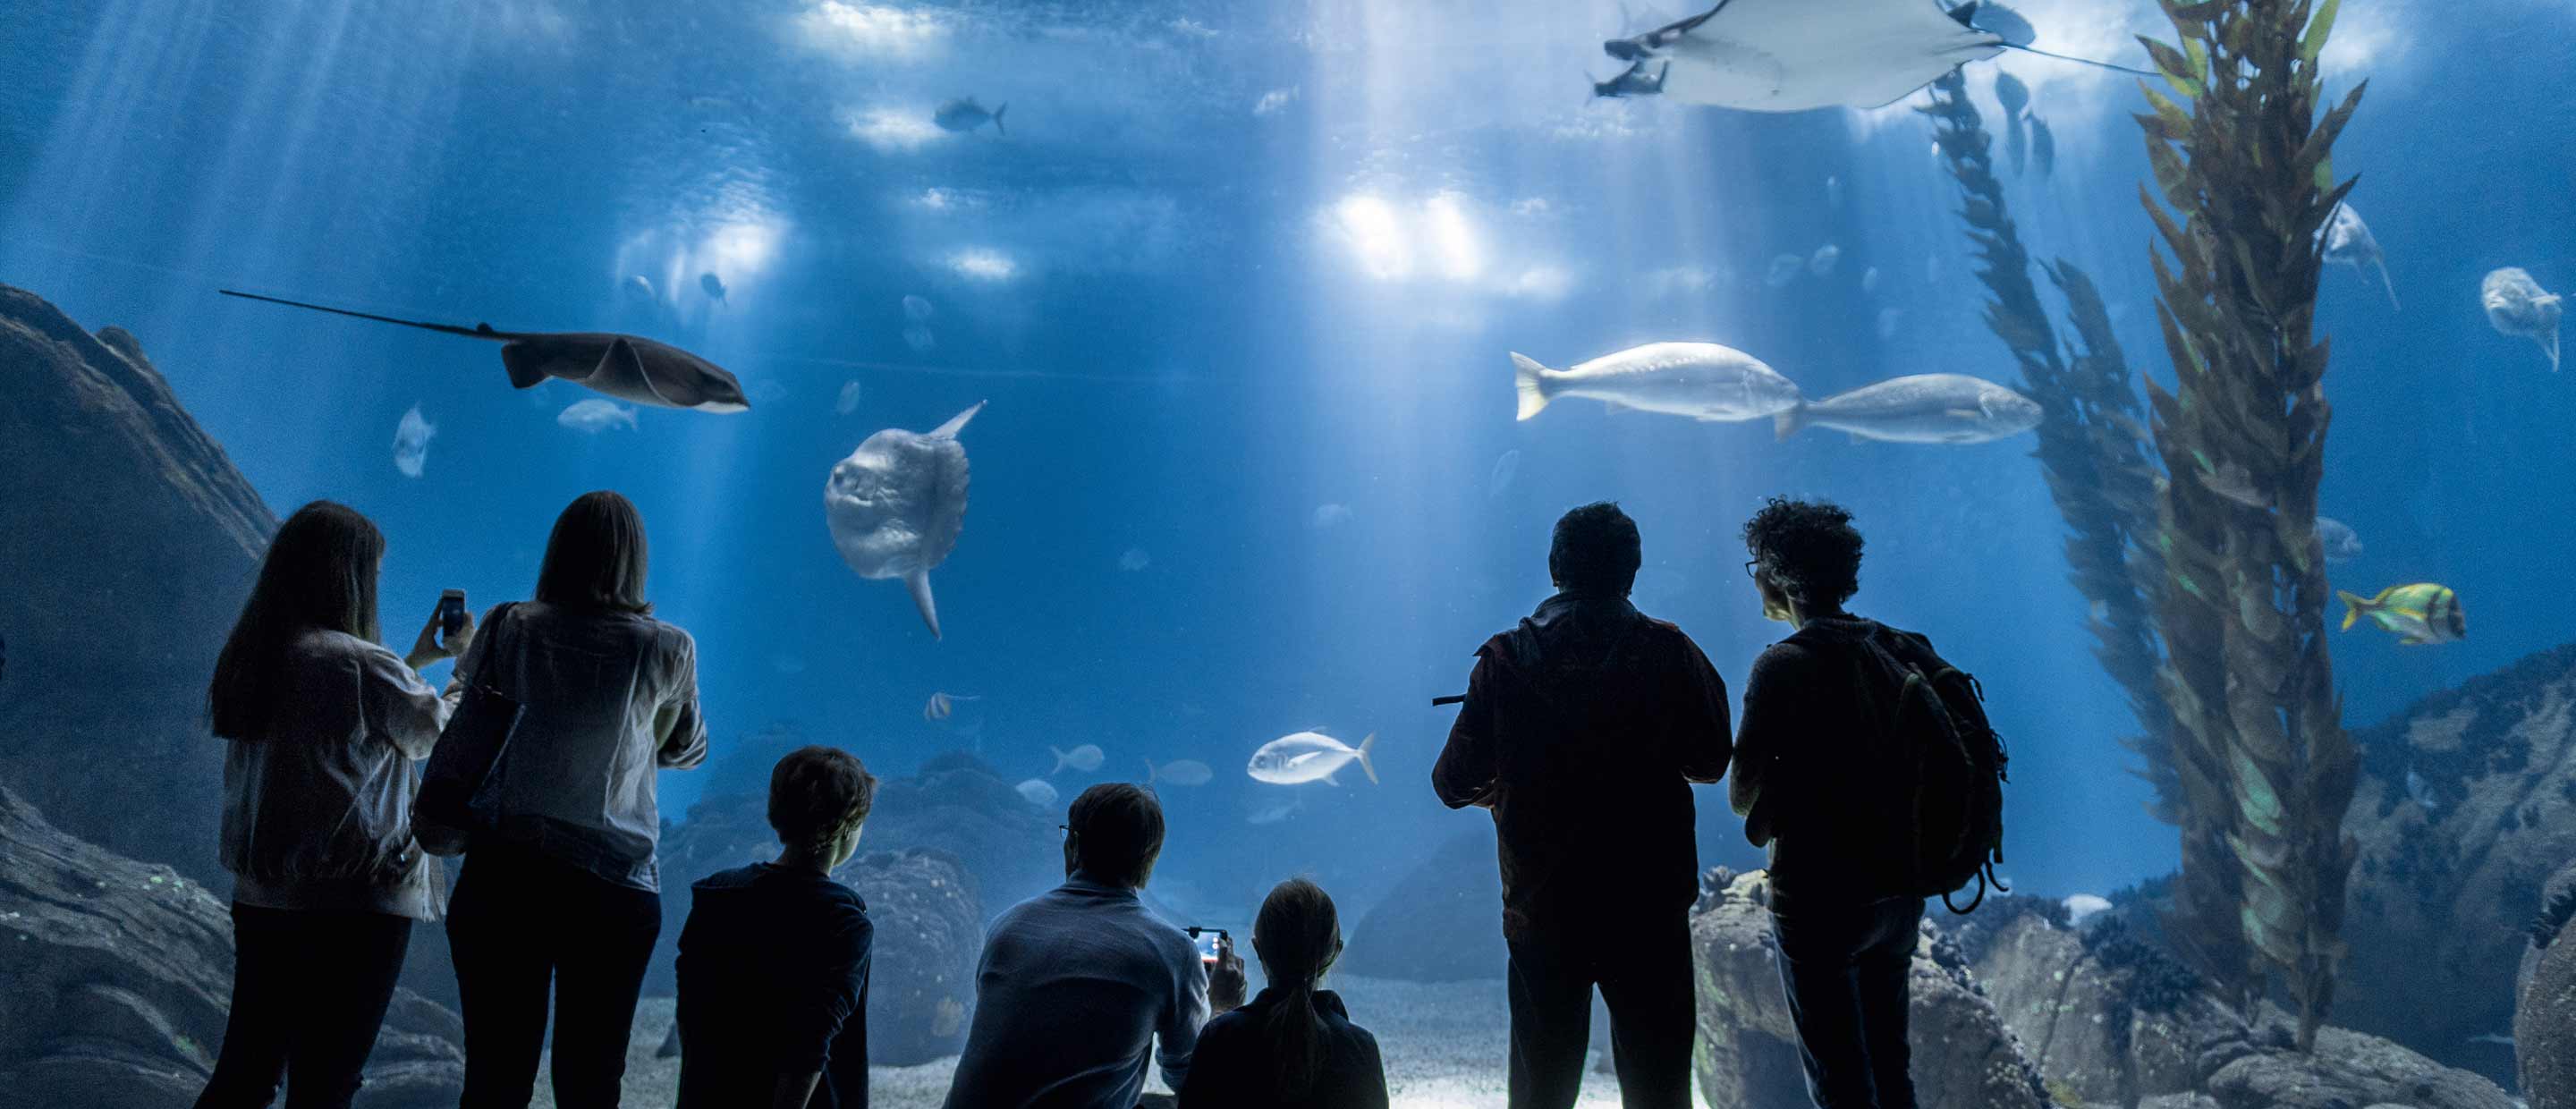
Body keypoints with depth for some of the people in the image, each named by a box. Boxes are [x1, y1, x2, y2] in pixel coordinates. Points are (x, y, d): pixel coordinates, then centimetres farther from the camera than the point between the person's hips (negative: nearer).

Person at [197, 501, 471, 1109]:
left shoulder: (250, 659, 4)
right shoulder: (359, 664, -18)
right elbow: (439, 729, 0)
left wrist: (418, 659, 25)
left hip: (262, 898, 7)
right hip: (355, 905, -7)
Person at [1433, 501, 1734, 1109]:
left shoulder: (1507, 659, -9)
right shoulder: (1670, 653, -8)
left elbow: (1456, 783, -5)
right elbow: (1710, 762, 3)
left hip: (1542, 905, 0)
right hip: (1651, 902, 0)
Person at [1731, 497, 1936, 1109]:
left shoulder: (1783, 667, -17)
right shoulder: (1903, 650, 2)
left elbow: (1743, 797, -14)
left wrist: (1769, 810, 7)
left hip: (1818, 898, -7)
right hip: (1900, 891, 7)